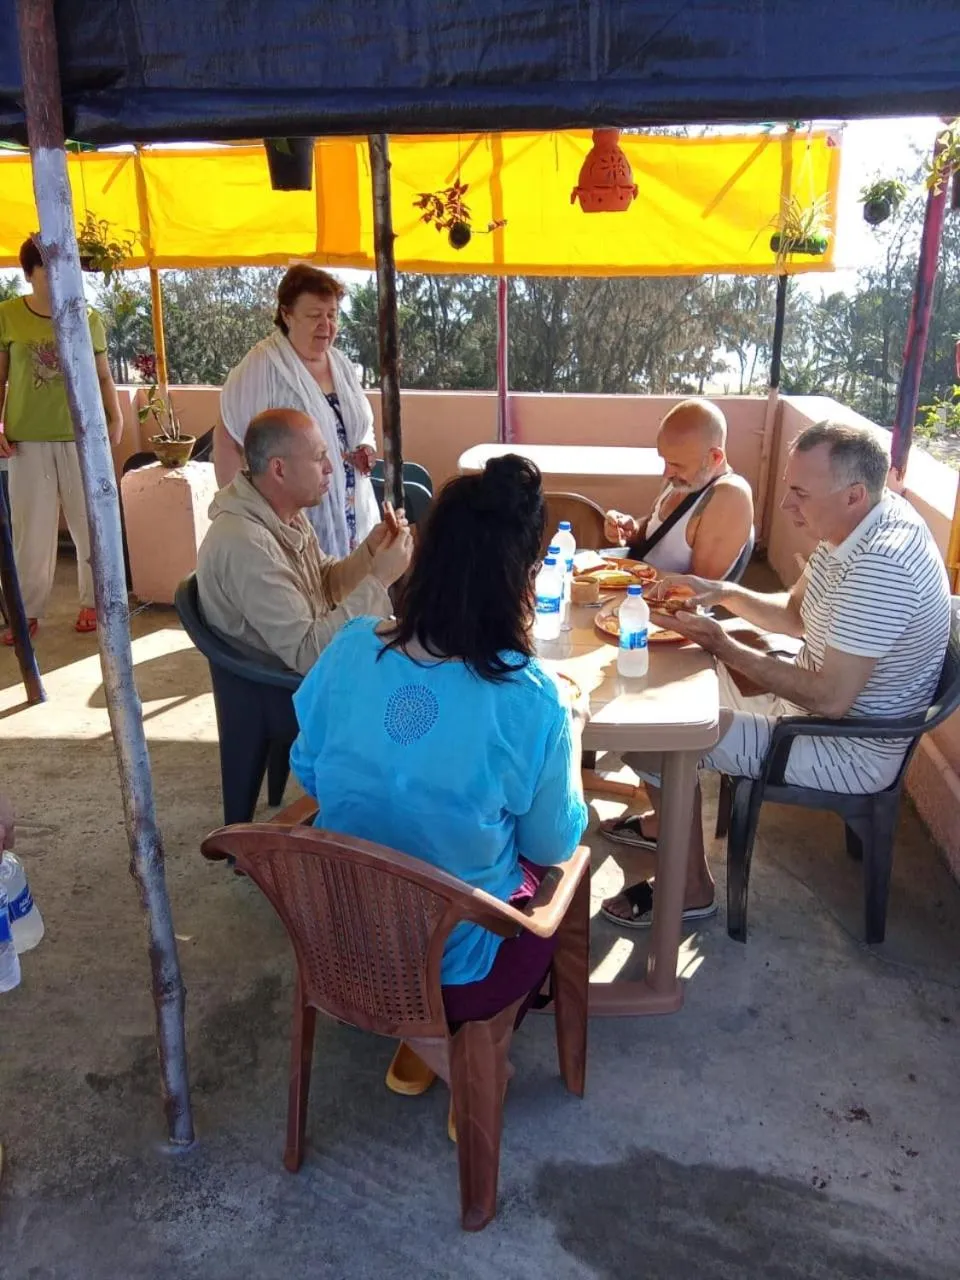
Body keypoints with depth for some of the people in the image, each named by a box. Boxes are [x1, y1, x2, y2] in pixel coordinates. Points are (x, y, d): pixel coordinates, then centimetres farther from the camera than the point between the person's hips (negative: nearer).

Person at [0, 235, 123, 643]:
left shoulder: (88, 318, 3)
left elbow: (103, 376, 10)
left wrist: (115, 417, -3)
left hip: (81, 435, 1)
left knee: (89, 522, 6)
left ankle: (92, 601, 21)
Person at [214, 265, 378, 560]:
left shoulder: (341, 364, 10)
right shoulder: (260, 368, -12)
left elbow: (361, 425, 21)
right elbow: (227, 438, -12)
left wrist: (367, 448, -1)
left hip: (351, 517, 7)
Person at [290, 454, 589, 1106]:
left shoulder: (349, 649, -16)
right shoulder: (531, 701, -26)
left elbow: (307, 772, 2)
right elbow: (552, 845, -10)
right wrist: (570, 731, 4)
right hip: (457, 964, -4)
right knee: (562, 876, 24)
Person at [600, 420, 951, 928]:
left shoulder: (880, 566, -33)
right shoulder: (858, 522, -3)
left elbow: (830, 700, -31)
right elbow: (796, 614, 9)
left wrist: (723, 645, -24)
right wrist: (724, 593, -7)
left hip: (852, 749, -10)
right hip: (818, 698, 10)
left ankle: (691, 889, 6)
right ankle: (665, 821, 31)